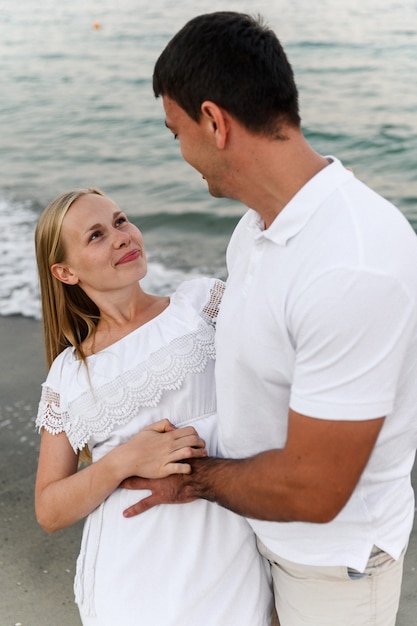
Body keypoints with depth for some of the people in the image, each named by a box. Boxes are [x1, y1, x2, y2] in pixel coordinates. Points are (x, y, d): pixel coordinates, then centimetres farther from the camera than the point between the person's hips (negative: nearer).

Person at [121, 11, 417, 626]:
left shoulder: (354, 268, -35)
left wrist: (193, 477, -13)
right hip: (260, 521, 7)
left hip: (334, 559, -7)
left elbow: (311, 492, -29)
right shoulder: (260, 221, -5)